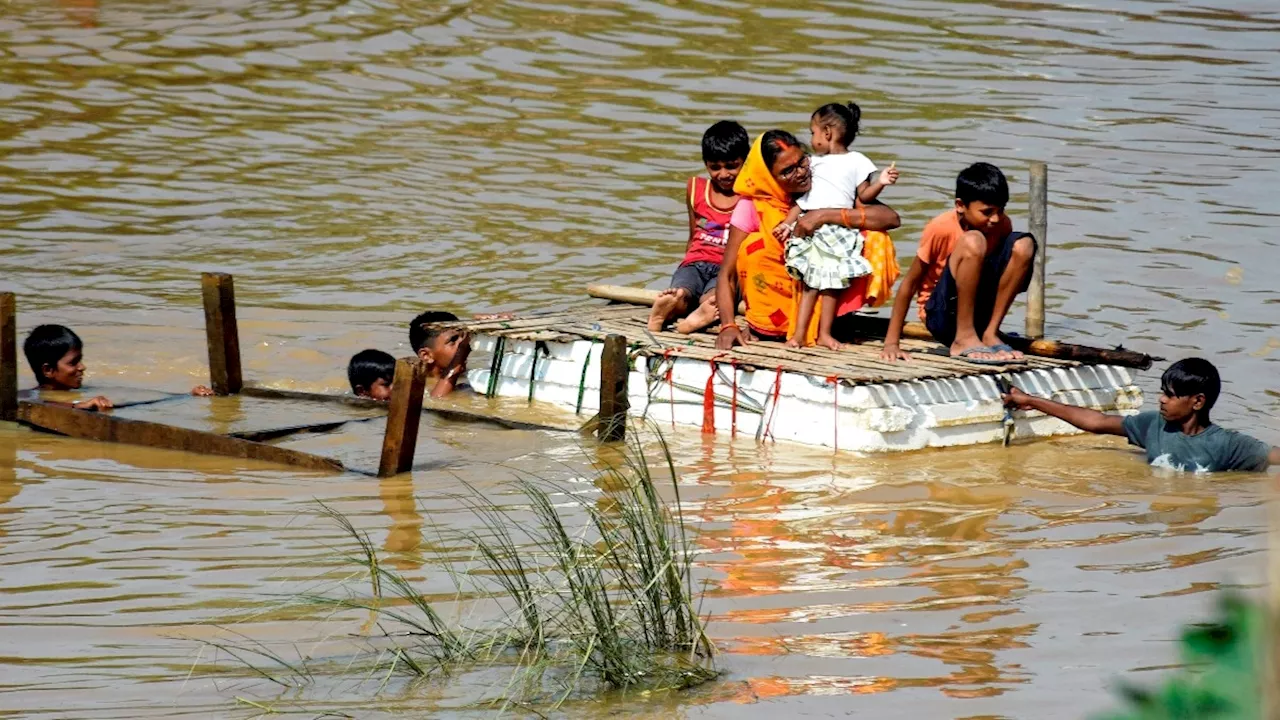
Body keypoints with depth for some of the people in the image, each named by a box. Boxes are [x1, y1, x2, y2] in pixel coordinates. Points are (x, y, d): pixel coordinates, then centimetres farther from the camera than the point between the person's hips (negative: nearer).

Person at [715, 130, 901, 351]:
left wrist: (825, 216, -32)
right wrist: (728, 326, -31)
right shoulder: (753, 207, -13)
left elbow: (890, 218, -24)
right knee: (754, 248, -26)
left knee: (875, 239, -20)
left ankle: (822, 329, -18)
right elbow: (727, 275, -13)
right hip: (777, 297, -1)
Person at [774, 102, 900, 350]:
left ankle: (824, 333, 4)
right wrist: (787, 223, 9)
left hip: (838, 233, -4)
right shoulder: (814, 162, 19)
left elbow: (864, 195, 3)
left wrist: (881, 183, -14)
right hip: (809, 230, 4)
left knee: (831, 283, -2)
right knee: (808, 282, 1)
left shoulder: (856, 162, 5)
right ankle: (798, 333, 0)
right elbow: (802, 199, 18)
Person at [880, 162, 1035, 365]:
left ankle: (990, 335, -14)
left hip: (979, 312, 5)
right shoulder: (941, 229, -17)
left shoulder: (1003, 225, -4)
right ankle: (963, 340, -24)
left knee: (1023, 245, -15)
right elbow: (909, 284, -11)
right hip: (941, 316, -5)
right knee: (972, 242, -30)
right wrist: (891, 343, -13)